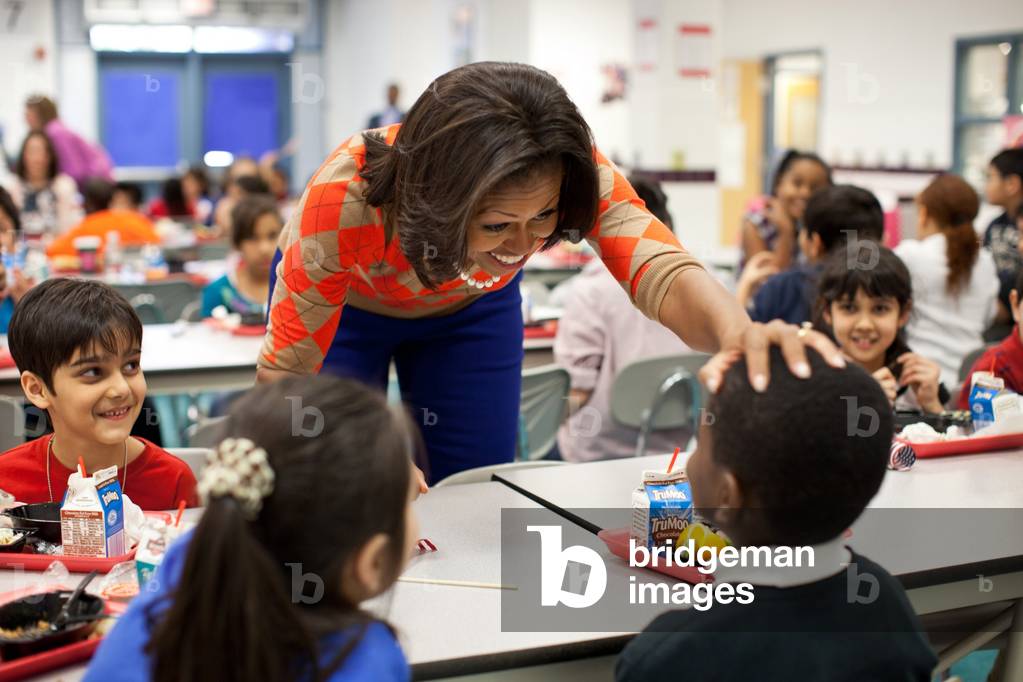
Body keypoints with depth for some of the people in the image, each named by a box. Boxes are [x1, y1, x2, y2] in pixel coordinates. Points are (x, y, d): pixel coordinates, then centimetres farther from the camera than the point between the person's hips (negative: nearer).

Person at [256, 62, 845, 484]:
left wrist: (741, 335, -72)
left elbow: (659, 269, -49)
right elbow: (286, 370, -34)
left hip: (469, 305, 2)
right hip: (344, 304, -2)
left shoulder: (573, 172, -35)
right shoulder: (344, 197, -42)